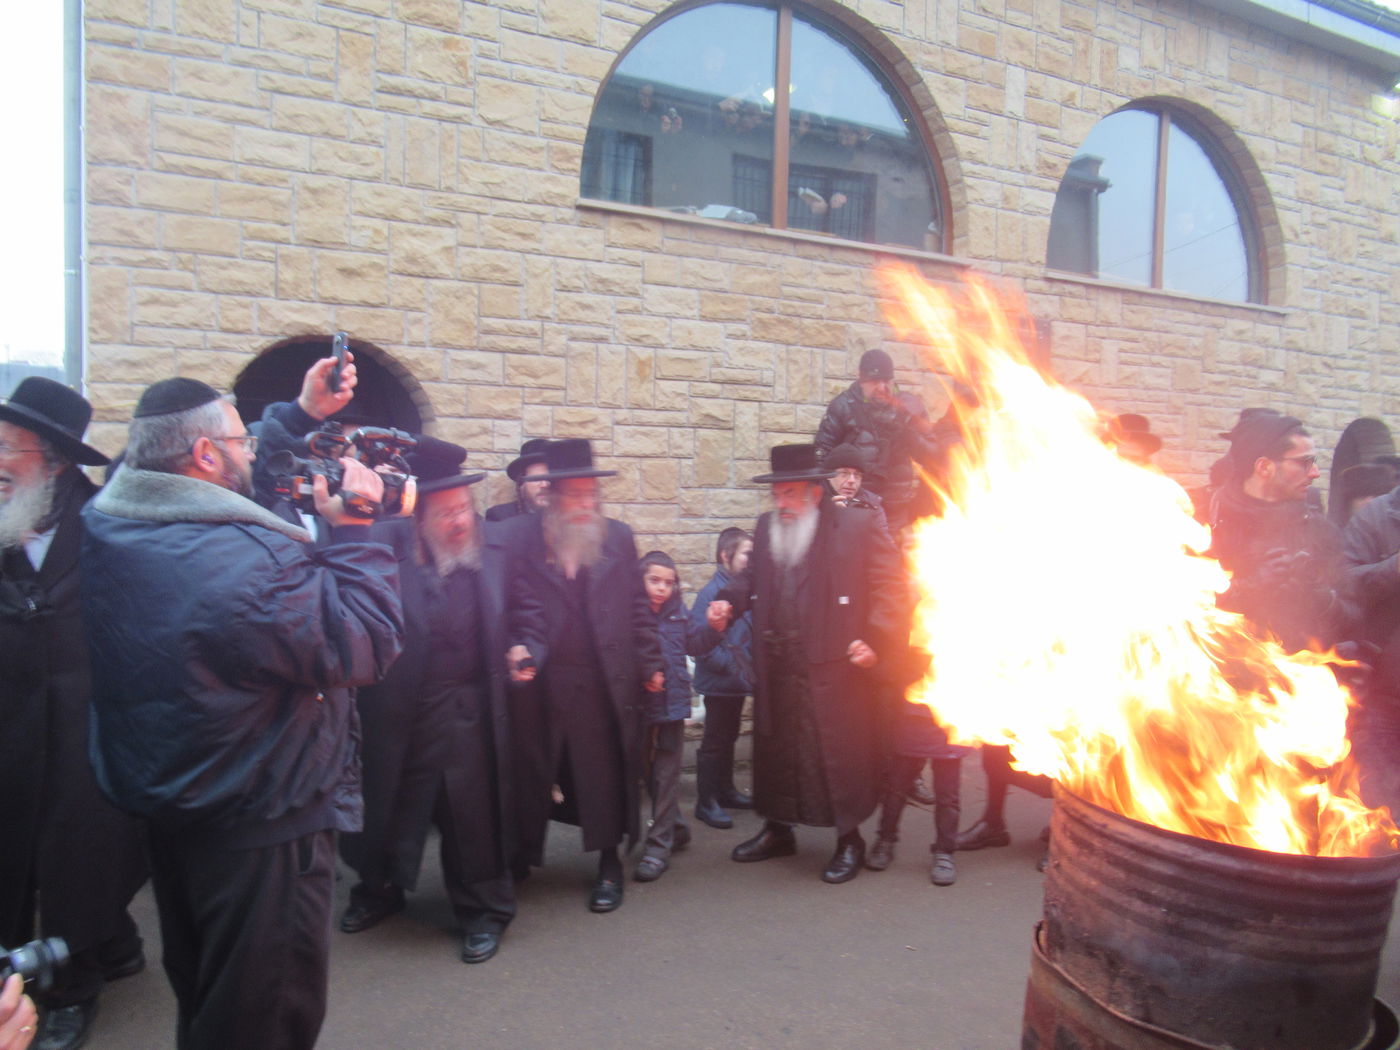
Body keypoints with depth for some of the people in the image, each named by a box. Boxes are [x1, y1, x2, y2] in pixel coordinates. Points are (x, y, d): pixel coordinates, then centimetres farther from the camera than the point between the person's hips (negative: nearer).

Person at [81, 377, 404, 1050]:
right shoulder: (256, 562, -32)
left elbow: (222, 489, 9)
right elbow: (369, 647, -27)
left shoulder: (107, 531, -6)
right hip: (263, 828, -8)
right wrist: (353, 529, -19)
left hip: (166, 815, 9)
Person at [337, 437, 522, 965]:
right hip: (397, 705, 0)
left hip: (469, 709, 0)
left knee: (473, 810, 8)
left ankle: (483, 910, 28)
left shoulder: (493, 544, -1)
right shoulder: (387, 541, -8)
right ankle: (380, 889, 46)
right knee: (389, 802, 19)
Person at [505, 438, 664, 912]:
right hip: (543, 682, -1)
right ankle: (520, 860, 30)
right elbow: (520, 607, -3)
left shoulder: (618, 537, 5)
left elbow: (637, 607, 9)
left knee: (606, 773, 8)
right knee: (532, 771, 11)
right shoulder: (522, 538, -1)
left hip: (607, 682, 1)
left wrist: (650, 662, 8)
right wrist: (519, 649, -20)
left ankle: (609, 864, 25)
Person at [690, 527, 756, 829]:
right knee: (715, 742, 2)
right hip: (719, 682, -7)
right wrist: (733, 667, -23)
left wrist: (748, 669, 0)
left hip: (738, 680, 7)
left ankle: (725, 790, 34)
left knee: (729, 738, 20)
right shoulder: (710, 594, -19)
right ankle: (706, 802, 13)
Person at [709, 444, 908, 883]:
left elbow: (891, 590, -8)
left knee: (840, 752, 3)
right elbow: (752, 576, 22)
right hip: (777, 669, 6)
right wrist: (729, 600, 3)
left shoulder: (858, 528, -8)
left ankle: (849, 841, 23)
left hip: (837, 668, -5)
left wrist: (878, 642, -16)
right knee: (774, 748, 16)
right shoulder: (767, 527, 10)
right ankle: (777, 830, 36)